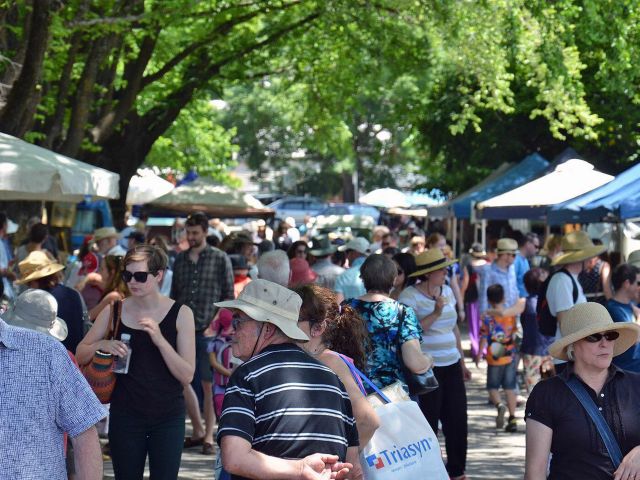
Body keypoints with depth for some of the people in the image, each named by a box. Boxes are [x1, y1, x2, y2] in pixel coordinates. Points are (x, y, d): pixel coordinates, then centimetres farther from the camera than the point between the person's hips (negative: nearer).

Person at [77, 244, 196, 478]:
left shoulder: (180, 313, -4)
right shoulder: (114, 311, 1)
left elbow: (187, 375, -9)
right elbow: (80, 355, 8)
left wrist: (160, 340, -22)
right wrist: (102, 345, -13)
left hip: (168, 417, -1)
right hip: (125, 414, 1)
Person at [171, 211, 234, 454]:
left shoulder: (220, 259, 0)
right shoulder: (180, 259, 12)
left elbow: (229, 295, 0)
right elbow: (174, 294, 16)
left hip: (208, 329, -4)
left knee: (208, 384, 0)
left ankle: (208, 436, 9)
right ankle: (198, 431, 18)